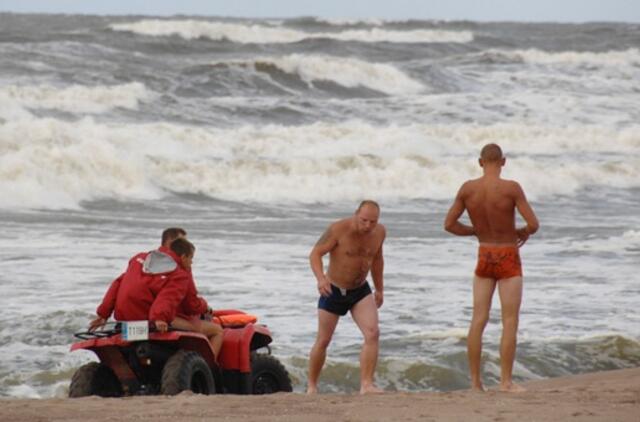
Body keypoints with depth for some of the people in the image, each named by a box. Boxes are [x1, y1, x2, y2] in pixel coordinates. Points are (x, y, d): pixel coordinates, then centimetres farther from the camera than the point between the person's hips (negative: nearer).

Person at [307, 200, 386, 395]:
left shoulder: (379, 232, -4)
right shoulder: (339, 229, -21)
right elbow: (315, 253, -21)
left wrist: (379, 289, 20)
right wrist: (320, 278, -38)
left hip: (361, 291, 3)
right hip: (333, 291, -3)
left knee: (372, 333, -18)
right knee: (323, 341, 5)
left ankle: (366, 385, -19)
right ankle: (311, 386, 23)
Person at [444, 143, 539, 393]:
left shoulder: (467, 189, -5)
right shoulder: (511, 188, -16)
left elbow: (449, 224, 0)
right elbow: (533, 224, -18)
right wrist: (523, 232, 5)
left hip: (484, 257, 4)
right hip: (508, 259, -4)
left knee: (478, 320, 7)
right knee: (510, 322, 0)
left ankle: (475, 381, 6)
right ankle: (506, 381, -3)